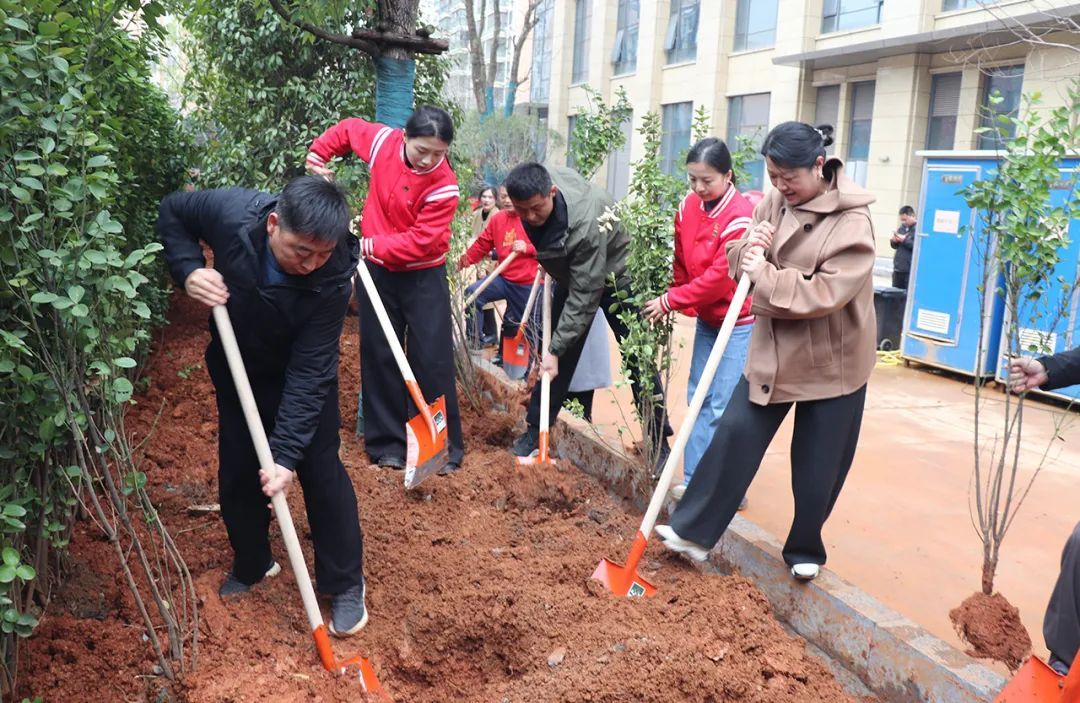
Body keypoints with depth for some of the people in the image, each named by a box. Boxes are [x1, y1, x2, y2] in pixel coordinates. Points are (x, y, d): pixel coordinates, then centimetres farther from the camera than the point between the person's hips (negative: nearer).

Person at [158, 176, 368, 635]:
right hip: (237, 369, 3)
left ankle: (345, 583, 17)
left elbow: (309, 373, -32)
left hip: (301, 377, -3)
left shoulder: (333, 279, -35)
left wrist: (286, 453, -35)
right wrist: (189, 271, -26)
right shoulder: (231, 213, -31)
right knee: (237, 473, 12)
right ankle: (251, 565, 35)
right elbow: (172, 212, -8)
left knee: (322, 473, -1)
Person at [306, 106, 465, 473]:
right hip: (377, 271, 4)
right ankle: (386, 443, 17)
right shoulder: (383, 141, -10)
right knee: (379, 357, 7)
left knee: (433, 360, -2)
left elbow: (421, 242, -24)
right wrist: (317, 155, 10)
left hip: (423, 277, -3)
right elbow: (347, 128, 12)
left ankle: (444, 445, 9)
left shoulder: (444, 186, -21)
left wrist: (369, 245, -23)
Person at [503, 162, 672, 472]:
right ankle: (536, 429, 14)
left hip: (614, 274, -6)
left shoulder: (586, 223, -41)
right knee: (557, 355, 4)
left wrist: (556, 347, -34)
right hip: (570, 273, 6)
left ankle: (659, 442, 5)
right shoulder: (533, 189, -20)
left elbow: (584, 296, -36)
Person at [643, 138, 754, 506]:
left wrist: (670, 301, -16)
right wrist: (675, 302, 3)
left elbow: (720, 278, -22)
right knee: (698, 398, 10)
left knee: (725, 407, -7)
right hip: (706, 319, 7)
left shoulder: (740, 217, -21)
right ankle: (695, 480, 19)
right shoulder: (688, 206, 0)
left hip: (738, 323, -7)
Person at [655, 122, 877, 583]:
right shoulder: (774, 203, 0)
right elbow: (737, 259, 5)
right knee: (734, 436, 3)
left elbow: (827, 293, -28)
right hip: (773, 350, 5)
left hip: (831, 359, -5)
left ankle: (805, 550, 29)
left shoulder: (852, 222, -19)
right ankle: (694, 532, 11)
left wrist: (763, 276, -24)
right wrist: (748, 249, -18)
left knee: (818, 466, 8)